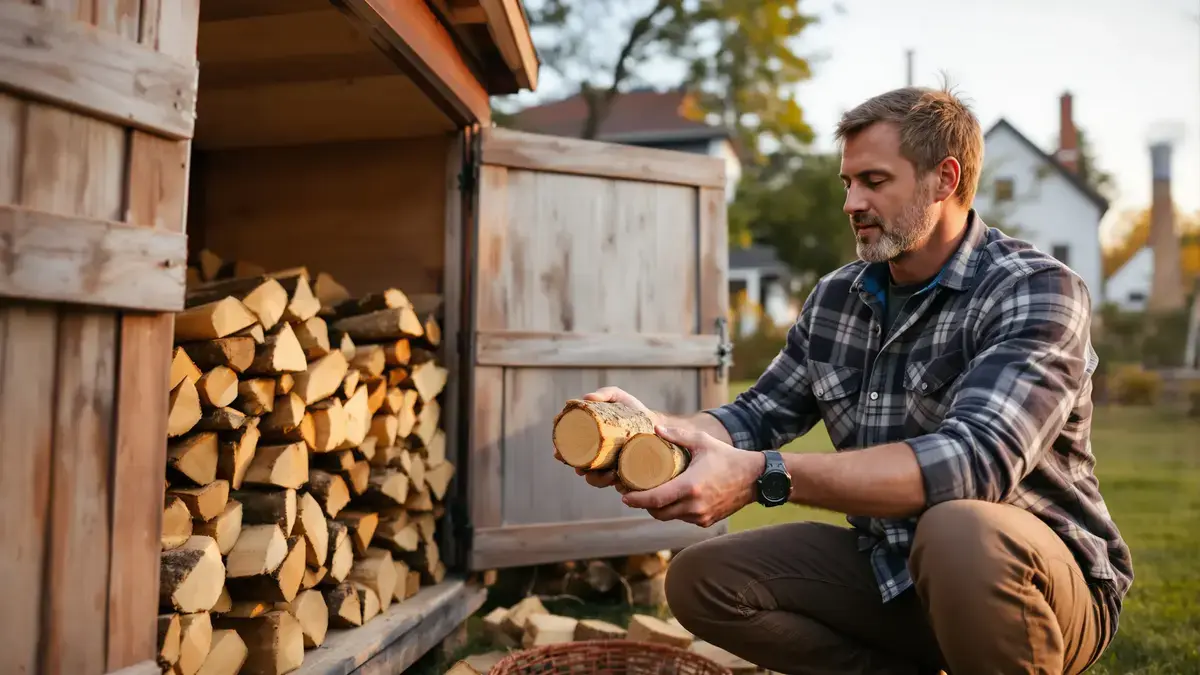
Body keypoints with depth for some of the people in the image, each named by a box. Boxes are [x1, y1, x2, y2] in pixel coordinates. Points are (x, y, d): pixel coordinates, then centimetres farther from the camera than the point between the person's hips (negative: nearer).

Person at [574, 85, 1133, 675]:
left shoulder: (1037, 292, -16)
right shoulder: (834, 299, 3)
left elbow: (976, 457, -32)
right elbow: (758, 415, 4)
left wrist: (762, 476, -40)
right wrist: (655, 427, -18)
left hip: (1037, 580, -5)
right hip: (886, 571, 6)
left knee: (960, 530, -38)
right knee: (700, 579, -8)